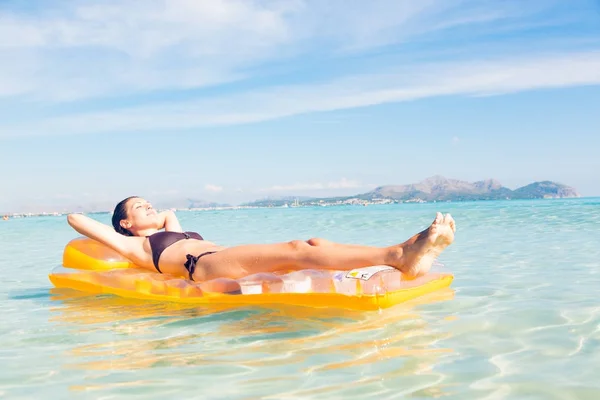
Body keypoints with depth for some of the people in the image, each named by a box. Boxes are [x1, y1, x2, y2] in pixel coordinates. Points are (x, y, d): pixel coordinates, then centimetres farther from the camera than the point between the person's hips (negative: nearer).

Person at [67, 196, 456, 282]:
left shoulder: (171, 231, 40)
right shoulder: (135, 247, 20)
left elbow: (170, 212, 62)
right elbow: (77, 219, 18)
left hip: (230, 261, 8)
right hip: (206, 267, -8)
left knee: (313, 244, -18)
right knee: (295, 249, -30)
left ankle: (407, 255, -37)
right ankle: (396, 255, -47)